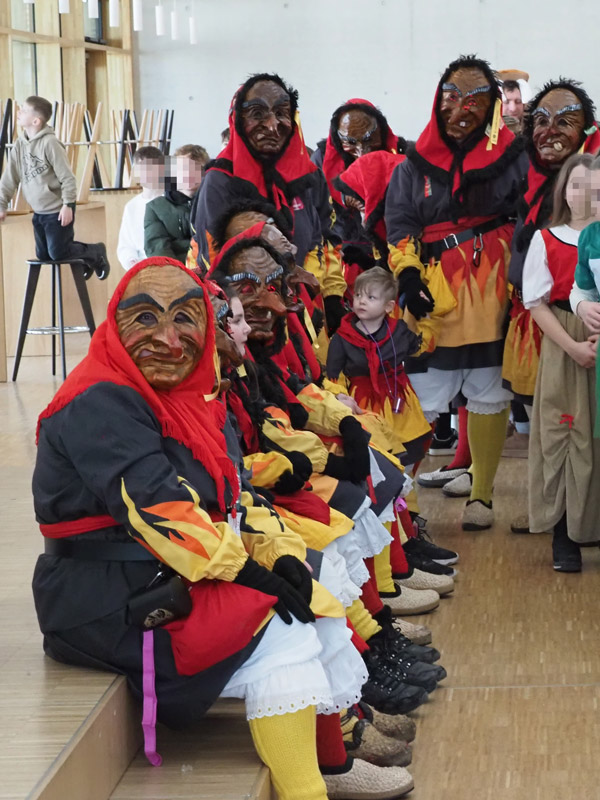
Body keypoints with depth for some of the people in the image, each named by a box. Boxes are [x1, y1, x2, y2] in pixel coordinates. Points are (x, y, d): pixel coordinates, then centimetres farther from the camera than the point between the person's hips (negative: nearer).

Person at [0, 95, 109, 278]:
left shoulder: (49, 143, -18)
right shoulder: (20, 145, 2)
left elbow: (67, 177, -17)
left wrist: (68, 205, -19)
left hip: (58, 211, -7)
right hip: (39, 212, 7)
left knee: (57, 253, -7)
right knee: (43, 255, 12)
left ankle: (95, 253, 17)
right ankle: (84, 257, 34)